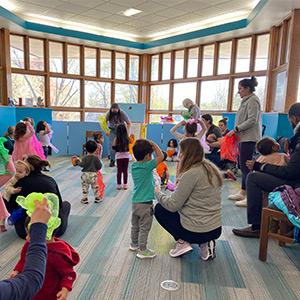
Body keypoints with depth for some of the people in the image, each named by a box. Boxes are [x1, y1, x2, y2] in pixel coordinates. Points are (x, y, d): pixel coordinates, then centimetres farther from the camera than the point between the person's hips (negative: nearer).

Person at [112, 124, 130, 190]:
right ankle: (125, 184, 14)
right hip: (126, 156, 1)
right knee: (125, 170, 8)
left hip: (119, 156, -1)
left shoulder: (116, 138, -10)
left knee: (119, 171, 6)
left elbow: (113, 147, -5)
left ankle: (119, 185, 10)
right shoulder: (127, 138, -6)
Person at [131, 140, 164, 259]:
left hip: (135, 202, 8)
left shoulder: (134, 165, 0)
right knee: (144, 228, 6)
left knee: (135, 225, 22)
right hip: (145, 203, -7)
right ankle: (142, 250, 17)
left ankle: (134, 244, 38)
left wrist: (148, 146, 5)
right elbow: (161, 157, -19)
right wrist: (154, 145, -9)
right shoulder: (147, 166, -20)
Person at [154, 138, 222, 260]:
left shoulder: (191, 174, -21)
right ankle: (204, 243, 15)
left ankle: (182, 242, 3)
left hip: (195, 231, -7)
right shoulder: (211, 169, 5)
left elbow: (173, 205, -17)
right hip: (216, 230, 7)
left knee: (159, 209, 13)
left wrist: (158, 193, 1)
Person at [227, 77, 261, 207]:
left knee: (245, 166, -9)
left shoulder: (253, 100, -9)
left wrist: (236, 129, -17)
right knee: (243, 165, 12)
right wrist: (236, 132, 10)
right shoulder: (246, 101, 19)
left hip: (249, 138, -9)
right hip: (244, 138, 9)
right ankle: (243, 192, 20)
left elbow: (252, 120, -18)